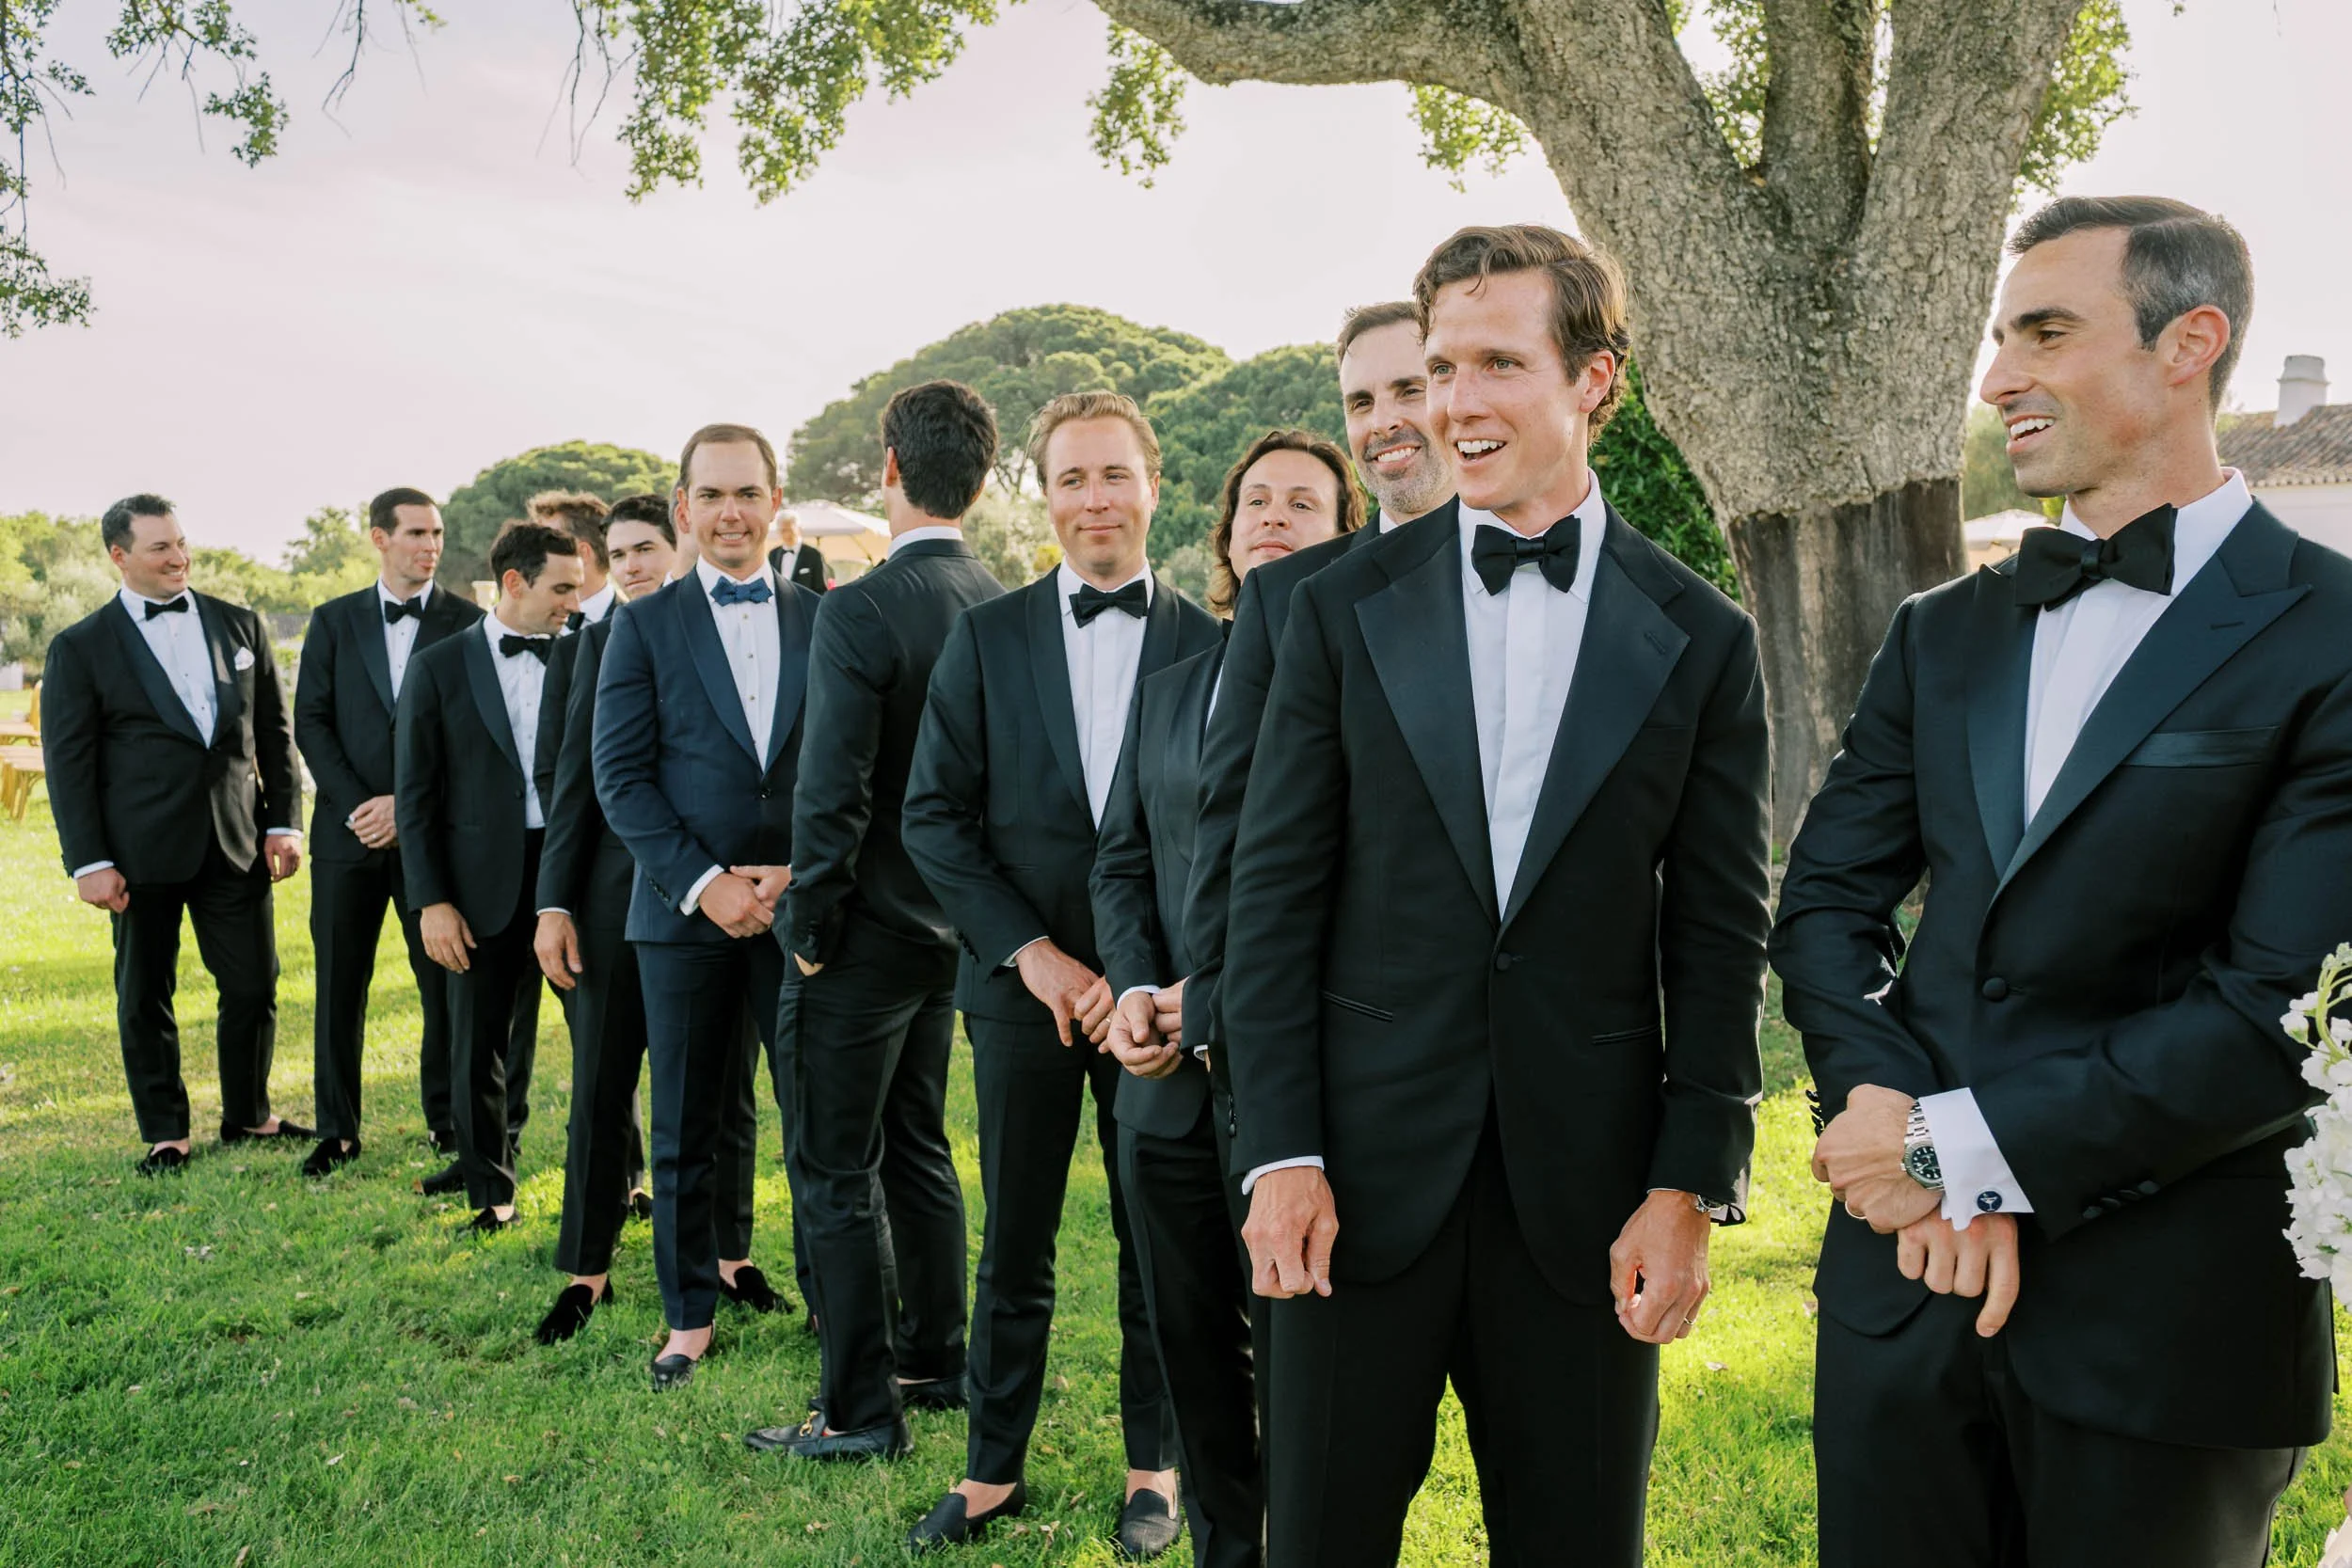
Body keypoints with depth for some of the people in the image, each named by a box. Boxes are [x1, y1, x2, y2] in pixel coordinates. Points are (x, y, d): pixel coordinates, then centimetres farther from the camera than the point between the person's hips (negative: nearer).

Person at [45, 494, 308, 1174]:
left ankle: (248, 1116, 24)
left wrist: (285, 820, 5)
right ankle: (165, 1134, 20)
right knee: (145, 996, 7)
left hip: (236, 844, 3)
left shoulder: (240, 626, 8)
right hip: (141, 855, -3)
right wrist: (88, 862, -8)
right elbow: (68, 763, -3)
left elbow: (275, 731, 12)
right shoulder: (80, 648, -1)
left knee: (253, 985, 7)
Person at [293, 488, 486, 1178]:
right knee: (339, 983, 5)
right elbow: (310, 722, 4)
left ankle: (447, 1118, 16)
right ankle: (337, 1129, 15)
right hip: (348, 831, 2)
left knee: (445, 981, 2)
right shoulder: (333, 621, 9)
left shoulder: (468, 623, 2)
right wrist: (358, 805, -8)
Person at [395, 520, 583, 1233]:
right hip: (487, 880, 0)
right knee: (480, 1047, 9)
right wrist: (431, 900, -6)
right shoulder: (438, 667, 0)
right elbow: (415, 795, 0)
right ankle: (491, 1193, 24)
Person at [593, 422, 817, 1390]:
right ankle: (692, 1313, 23)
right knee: (691, 1127, 9)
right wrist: (702, 882, -11)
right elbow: (620, 776, -2)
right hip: (683, 911, 0)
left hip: (802, 903, 1)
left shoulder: (824, 622, 7)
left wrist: (806, 871, -10)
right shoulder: (645, 625, 4)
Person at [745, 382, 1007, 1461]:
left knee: (835, 1172, 4)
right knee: (918, 1147, 20)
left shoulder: (860, 611, -20)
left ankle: (861, 1411, 12)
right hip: (953, 924, 8)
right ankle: (935, 1362, 32)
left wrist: (809, 928, -11)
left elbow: (832, 793, -21)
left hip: (868, 929, -8)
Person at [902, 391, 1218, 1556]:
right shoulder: (986, 637, 2)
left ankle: (1153, 1463, 28)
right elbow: (934, 815, 0)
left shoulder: (1210, 645, 0)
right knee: (1013, 1244, 10)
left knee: (1158, 1242, 11)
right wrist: (1033, 954, -9)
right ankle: (993, 1468, 25)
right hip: (1023, 983, 1)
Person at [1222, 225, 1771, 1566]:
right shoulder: (1344, 610, 2)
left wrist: (1691, 1185, -4)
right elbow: (1275, 894, 0)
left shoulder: (1702, 639, 2)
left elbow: (1719, 938, 2)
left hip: (1586, 1182, 0)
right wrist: (1280, 1154, -6)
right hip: (1365, 1172, 0)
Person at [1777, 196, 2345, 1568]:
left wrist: (1964, 1144, -15)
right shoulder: (1943, 635, 9)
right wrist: (1903, 1143, -10)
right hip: (1906, 1274, 5)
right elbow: (1827, 897, 6)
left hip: (2164, 1312, -4)